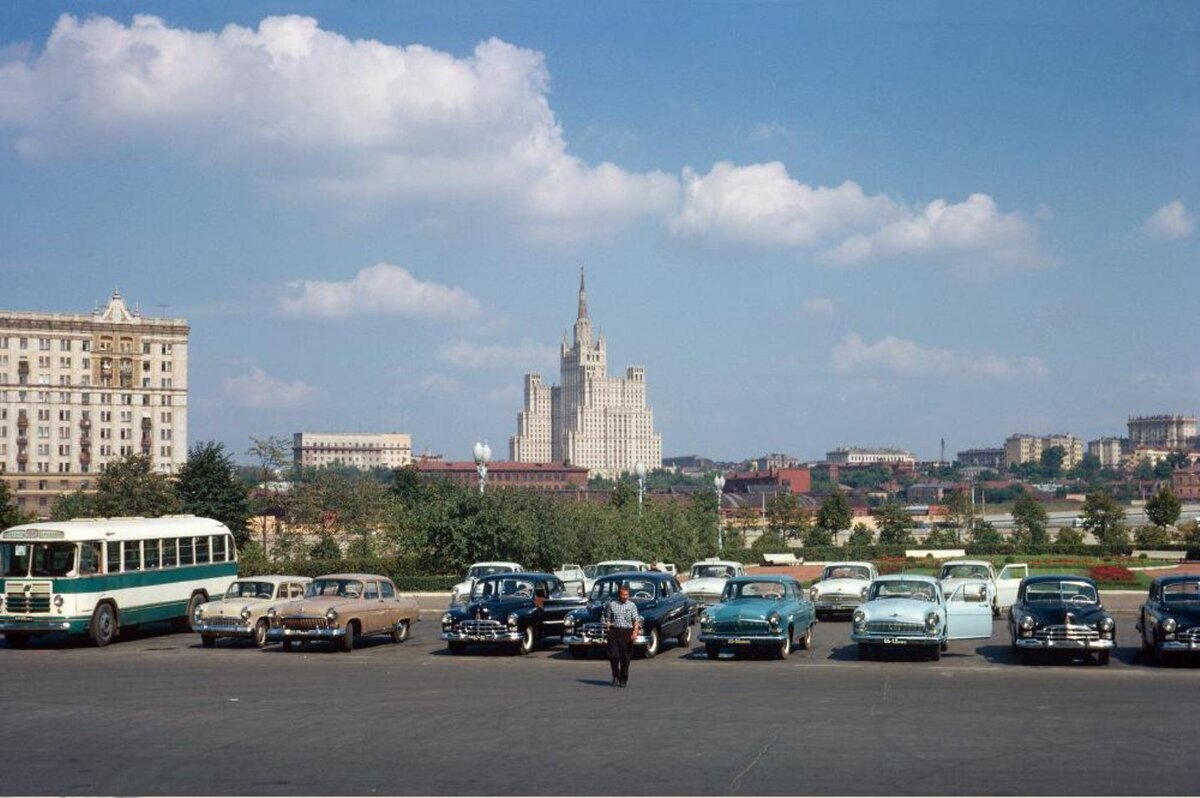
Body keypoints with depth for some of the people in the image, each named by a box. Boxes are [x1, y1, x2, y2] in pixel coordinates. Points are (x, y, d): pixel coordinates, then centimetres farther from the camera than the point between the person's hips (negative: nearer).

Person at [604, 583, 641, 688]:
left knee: (625, 657, 3)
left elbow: (636, 620, 0)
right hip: (614, 631, 0)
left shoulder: (632, 605, 6)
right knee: (613, 655, -9)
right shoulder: (612, 605, 7)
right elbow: (607, 619, 13)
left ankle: (623, 679, 15)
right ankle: (616, 676, 9)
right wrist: (608, 630, 3)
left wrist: (635, 631, -14)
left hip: (627, 632, 0)